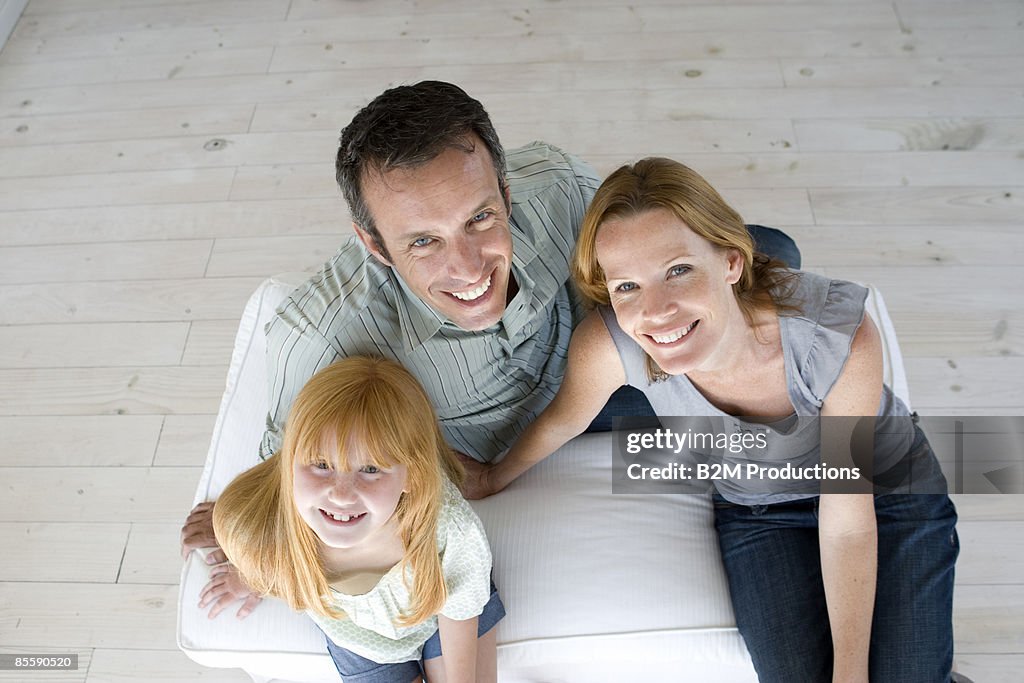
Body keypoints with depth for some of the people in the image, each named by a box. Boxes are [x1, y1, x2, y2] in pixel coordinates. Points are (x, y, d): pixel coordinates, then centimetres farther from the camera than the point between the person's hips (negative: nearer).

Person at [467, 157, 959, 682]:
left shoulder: (838, 334, -35)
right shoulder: (606, 345, -33)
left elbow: (848, 524, -24)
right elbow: (562, 421, -8)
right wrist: (493, 480, 8)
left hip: (888, 486, 0)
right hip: (756, 511, 1)